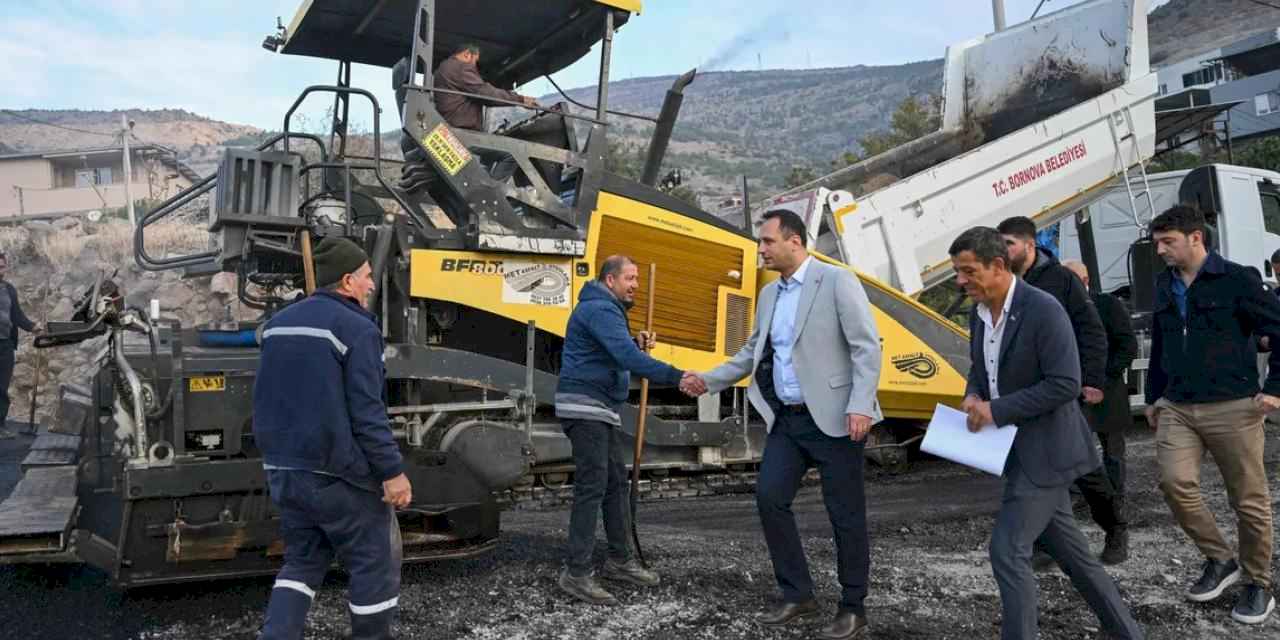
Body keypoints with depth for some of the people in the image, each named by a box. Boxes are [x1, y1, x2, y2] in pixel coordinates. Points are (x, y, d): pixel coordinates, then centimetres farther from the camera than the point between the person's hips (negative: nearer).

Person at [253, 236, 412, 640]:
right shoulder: (356, 328, -14)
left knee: (302, 561, 17)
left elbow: (265, 400, 17)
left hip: (284, 469, 8)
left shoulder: (279, 323, 11)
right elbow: (367, 413, -19)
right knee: (375, 562, 7)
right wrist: (392, 471, -15)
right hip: (338, 474, -8)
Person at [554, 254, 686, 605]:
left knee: (616, 482, 13)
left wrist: (636, 343, 2)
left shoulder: (606, 310, 18)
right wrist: (676, 377, -32)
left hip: (603, 409, 11)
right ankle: (577, 573, -9)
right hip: (585, 406, -11)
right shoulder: (599, 309, -16)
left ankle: (620, 559, 23)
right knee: (591, 486, -12)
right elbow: (628, 359, -29)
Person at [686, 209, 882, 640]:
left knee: (845, 513, 2)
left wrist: (861, 406, -21)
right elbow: (753, 353, 19)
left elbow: (867, 347, -13)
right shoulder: (769, 295, 12)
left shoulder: (837, 282, -9)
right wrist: (710, 381, 8)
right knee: (769, 498, 2)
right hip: (788, 419, 7)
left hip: (833, 418, -7)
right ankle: (797, 595, 17)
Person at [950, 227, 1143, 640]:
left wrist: (997, 409, -22)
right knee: (1069, 550, 18)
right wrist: (973, 396, -3)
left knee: (1008, 549, -10)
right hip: (1019, 450, 9)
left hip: (1045, 452, -9)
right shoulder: (979, 314, 6)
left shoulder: (1043, 310, -19)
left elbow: (1066, 384, -23)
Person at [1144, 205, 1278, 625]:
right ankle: (1220, 559, 10)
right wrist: (1154, 397, 20)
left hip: (1232, 408, -4)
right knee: (1174, 482, -12)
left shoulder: (1235, 280, -8)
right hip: (1177, 409, 5)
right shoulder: (1164, 286, 10)